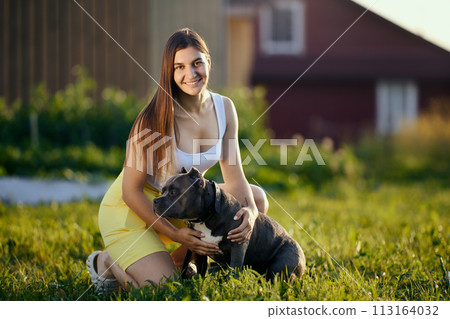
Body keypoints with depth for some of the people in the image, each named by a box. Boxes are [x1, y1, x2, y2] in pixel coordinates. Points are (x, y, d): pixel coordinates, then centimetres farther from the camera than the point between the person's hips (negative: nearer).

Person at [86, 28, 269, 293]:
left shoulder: (224, 108, -7)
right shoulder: (154, 120, -26)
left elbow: (234, 177, -4)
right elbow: (131, 191, -21)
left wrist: (249, 212, -25)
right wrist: (173, 233, -26)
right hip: (132, 209, -7)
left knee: (257, 199, -2)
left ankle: (179, 261, 6)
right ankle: (107, 262, 9)